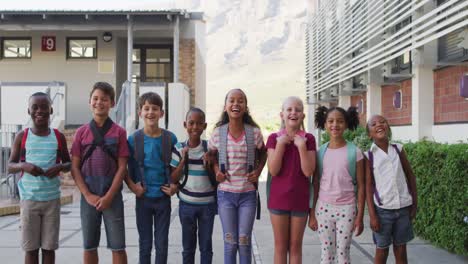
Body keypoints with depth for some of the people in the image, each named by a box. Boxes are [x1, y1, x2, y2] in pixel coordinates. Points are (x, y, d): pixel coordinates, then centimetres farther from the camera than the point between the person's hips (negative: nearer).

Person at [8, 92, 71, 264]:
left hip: (52, 199, 1)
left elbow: (69, 164, 11)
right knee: (30, 248, 4)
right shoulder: (22, 137, 0)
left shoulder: (58, 137, 3)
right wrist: (24, 166, -17)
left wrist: (59, 167, -12)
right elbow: (10, 166, 4)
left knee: (49, 247, 6)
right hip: (29, 199, -1)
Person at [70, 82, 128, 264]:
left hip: (112, 196, -1)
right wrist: (88, 195, -8)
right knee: (89, 246, 9)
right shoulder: (81, 132, 3)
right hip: (88, 196, 2)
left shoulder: (119, 132, 0)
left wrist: (109, 196, -11)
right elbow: (75, 168, 1)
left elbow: (122, 167, -4)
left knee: (118, 246, 1)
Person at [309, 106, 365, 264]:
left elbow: (360, 186, -2)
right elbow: (315, 184, 5)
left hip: (346, 208, -2)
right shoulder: (320, 152, 1)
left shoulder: (354, 152, -5)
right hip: (324, 207, 2)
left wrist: (360, 216, -4)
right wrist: (311, 213, 4)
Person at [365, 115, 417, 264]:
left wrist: (414, 204, 8)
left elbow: (410, 176, 10)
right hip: (383, 209, -2)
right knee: (381, 251, 9)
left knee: (401, 251, 12)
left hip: (403, 208, 2)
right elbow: (368, 186, -4)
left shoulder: (398, 149, 3)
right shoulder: (369, 155, -4)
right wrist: (372, 214, -8)